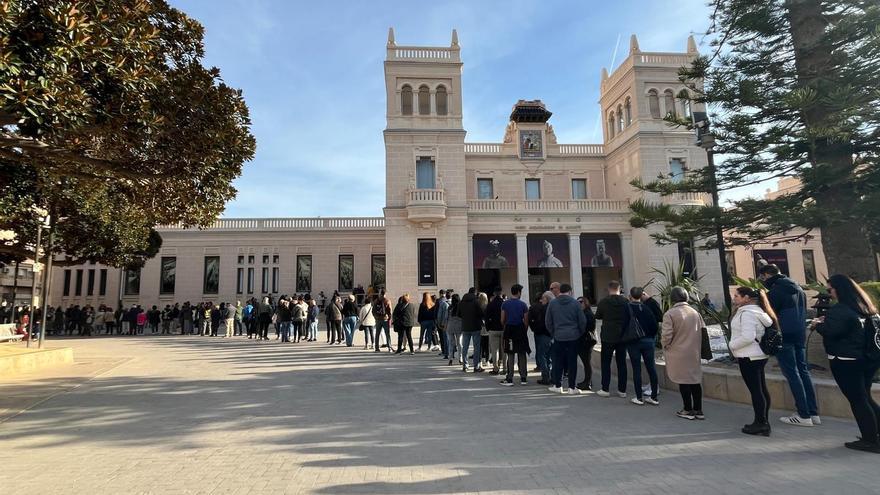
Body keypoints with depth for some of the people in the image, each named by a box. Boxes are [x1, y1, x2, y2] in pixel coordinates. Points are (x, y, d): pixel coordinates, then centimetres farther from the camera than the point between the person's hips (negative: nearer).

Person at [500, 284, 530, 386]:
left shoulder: (505, 304, -1)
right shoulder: (523, 304, -2)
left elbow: (502, 320, 0)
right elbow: (526, 321, -1)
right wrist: (525, 331, 13)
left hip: (509, 330, 0)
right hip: (520, 330, 0)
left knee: (510, 355, 4)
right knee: (522, 355, 9)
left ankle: (509, 379, 4)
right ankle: (523, 378, 14)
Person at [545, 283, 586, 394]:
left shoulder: (552, 303, 1)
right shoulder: (575, 303, -3)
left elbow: (548, 322, 5)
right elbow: (582, 321, 0)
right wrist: (580, 333, 14)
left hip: (558, 337, 1)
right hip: (573, 337, -1)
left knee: (558, 361, 9)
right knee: (572, 362, 5)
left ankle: (557, 385, 15)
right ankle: (572, 387, 8)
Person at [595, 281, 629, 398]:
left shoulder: (603, 302, -11)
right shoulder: (626, 301, -5)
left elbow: (597, 316, 2)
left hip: (608, 337, -2)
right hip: (622, 336, 3)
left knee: (606, 363, 7)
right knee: (622, 363, 9)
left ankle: (605, 389, 8)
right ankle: (622, 390, 13)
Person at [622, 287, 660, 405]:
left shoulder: (627, 308, -8)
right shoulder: (647, 308, 2)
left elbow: (625, 325, -11)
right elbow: (655, 325, 1)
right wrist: (652, 337, 13)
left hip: (633, 342, -3)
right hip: (648, 341, 3)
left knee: (636, 369, 2)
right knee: (651, 368, 7)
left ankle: (639, 398, 6)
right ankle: (654, 397, 12)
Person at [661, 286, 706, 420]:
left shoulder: (670, 314, -15)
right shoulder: (695, 312, 1)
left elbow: (666, 335, -16)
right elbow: (703, 331, 7)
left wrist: (666, 346, 3)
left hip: (678, 353, -5)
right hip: (694, 353, 5)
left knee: (683, 382, 5)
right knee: (695, 380, 13)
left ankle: (688, 410, 14)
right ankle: (698, 410, 20)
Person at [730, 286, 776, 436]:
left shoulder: (747, 313, -18)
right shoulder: (755, 311, 14)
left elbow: (748, 337, -26)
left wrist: (732, 345, -12)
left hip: (749, 357, -10)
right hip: (758, 355, 11)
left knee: (755, 390, -3)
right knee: (761, 389, 13)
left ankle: (761, 423, 4)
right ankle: (763, 423, 22)